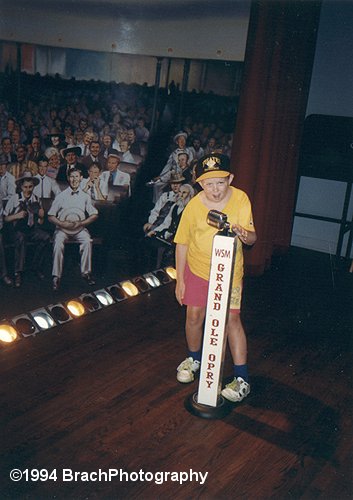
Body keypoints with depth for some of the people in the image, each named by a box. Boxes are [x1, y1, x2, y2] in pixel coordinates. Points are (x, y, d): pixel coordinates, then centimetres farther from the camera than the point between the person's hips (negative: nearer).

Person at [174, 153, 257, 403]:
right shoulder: (193, 206, -16)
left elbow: (252, 238, -13)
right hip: (197, 269, 1)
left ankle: (242, 378, 6)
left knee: (232, 319, -4)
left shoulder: (240, 199, -16)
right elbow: (182, 244, -7)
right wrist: (180, 280, -3)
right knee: (194, 316, 9)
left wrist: (244, 234, -38)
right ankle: (194, 358, 37)